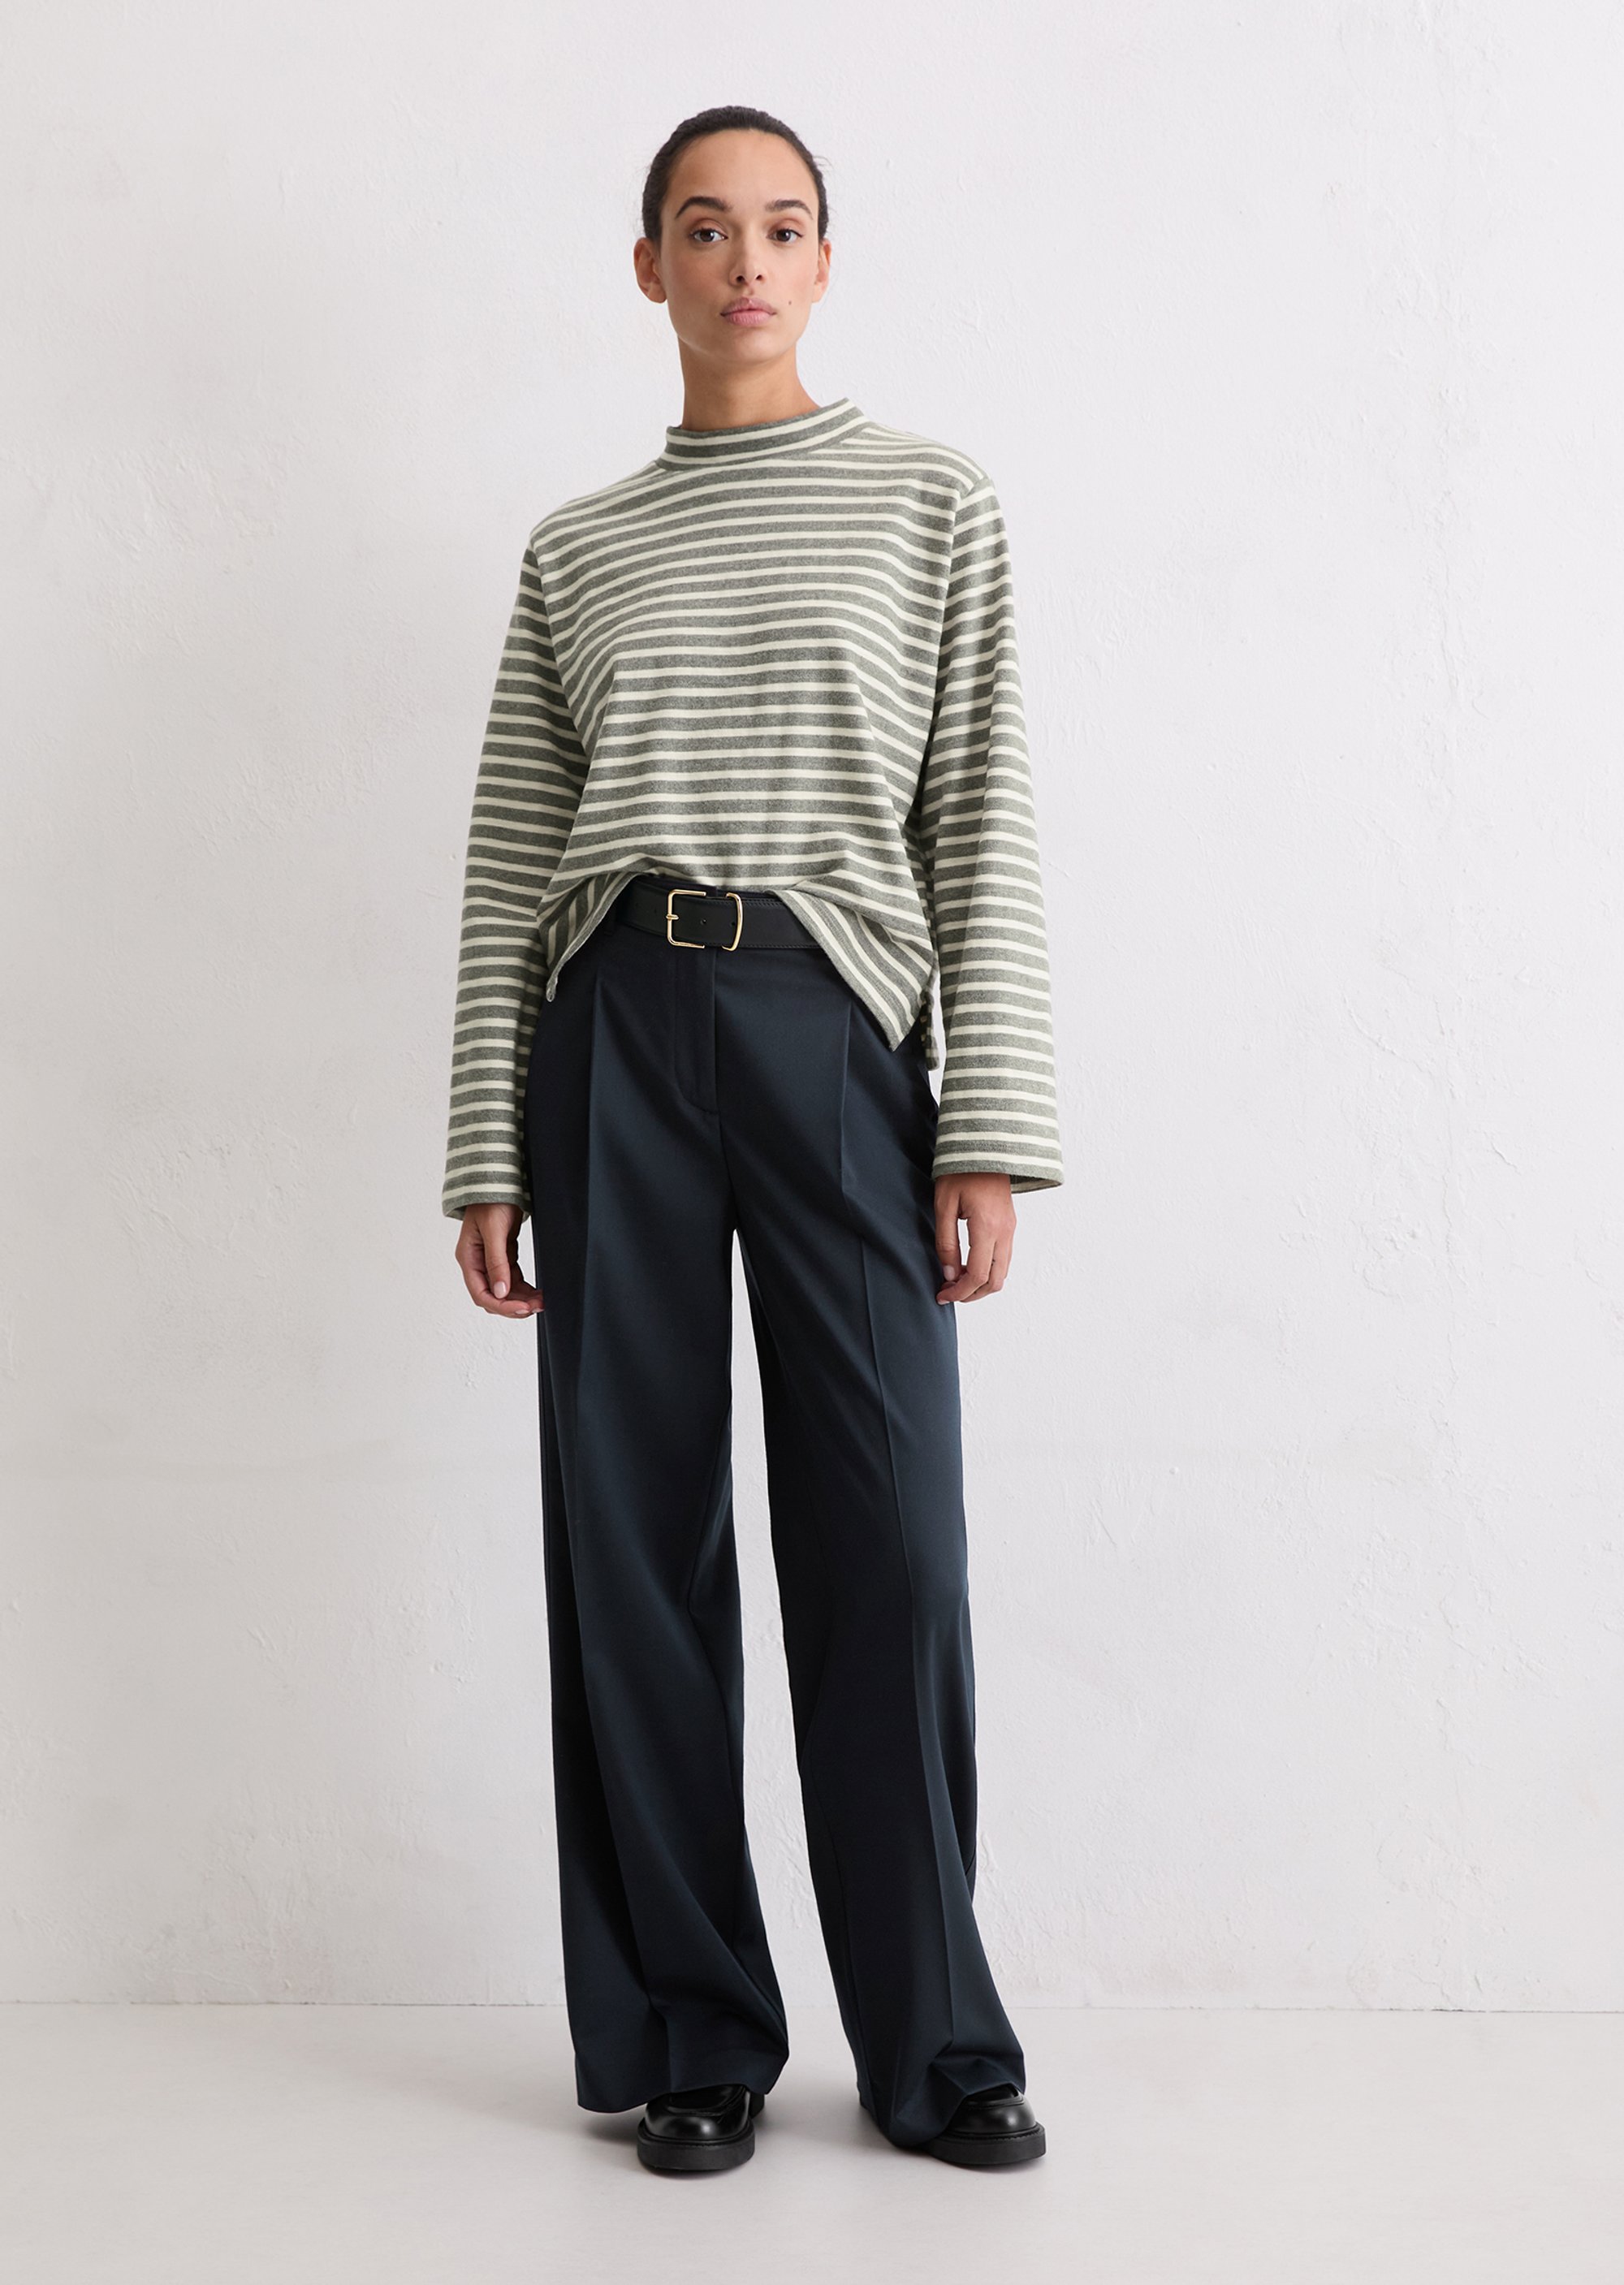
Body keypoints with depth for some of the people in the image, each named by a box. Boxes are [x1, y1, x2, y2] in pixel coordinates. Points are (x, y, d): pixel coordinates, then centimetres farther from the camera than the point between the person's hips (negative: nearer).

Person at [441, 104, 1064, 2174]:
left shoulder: (934, 508, 11)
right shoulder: (573, 552, 15)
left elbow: (984, 827, 4)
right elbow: (507, 863, 12)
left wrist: (991, 1123, -5)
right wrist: (483, 1150, 5)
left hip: (836, 1021, -2)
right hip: (610, 1028, 2)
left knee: (886, 1542, -3)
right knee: (633, 1537, 2)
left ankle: (933, 2045, 11)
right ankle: (689, 2038, 14)